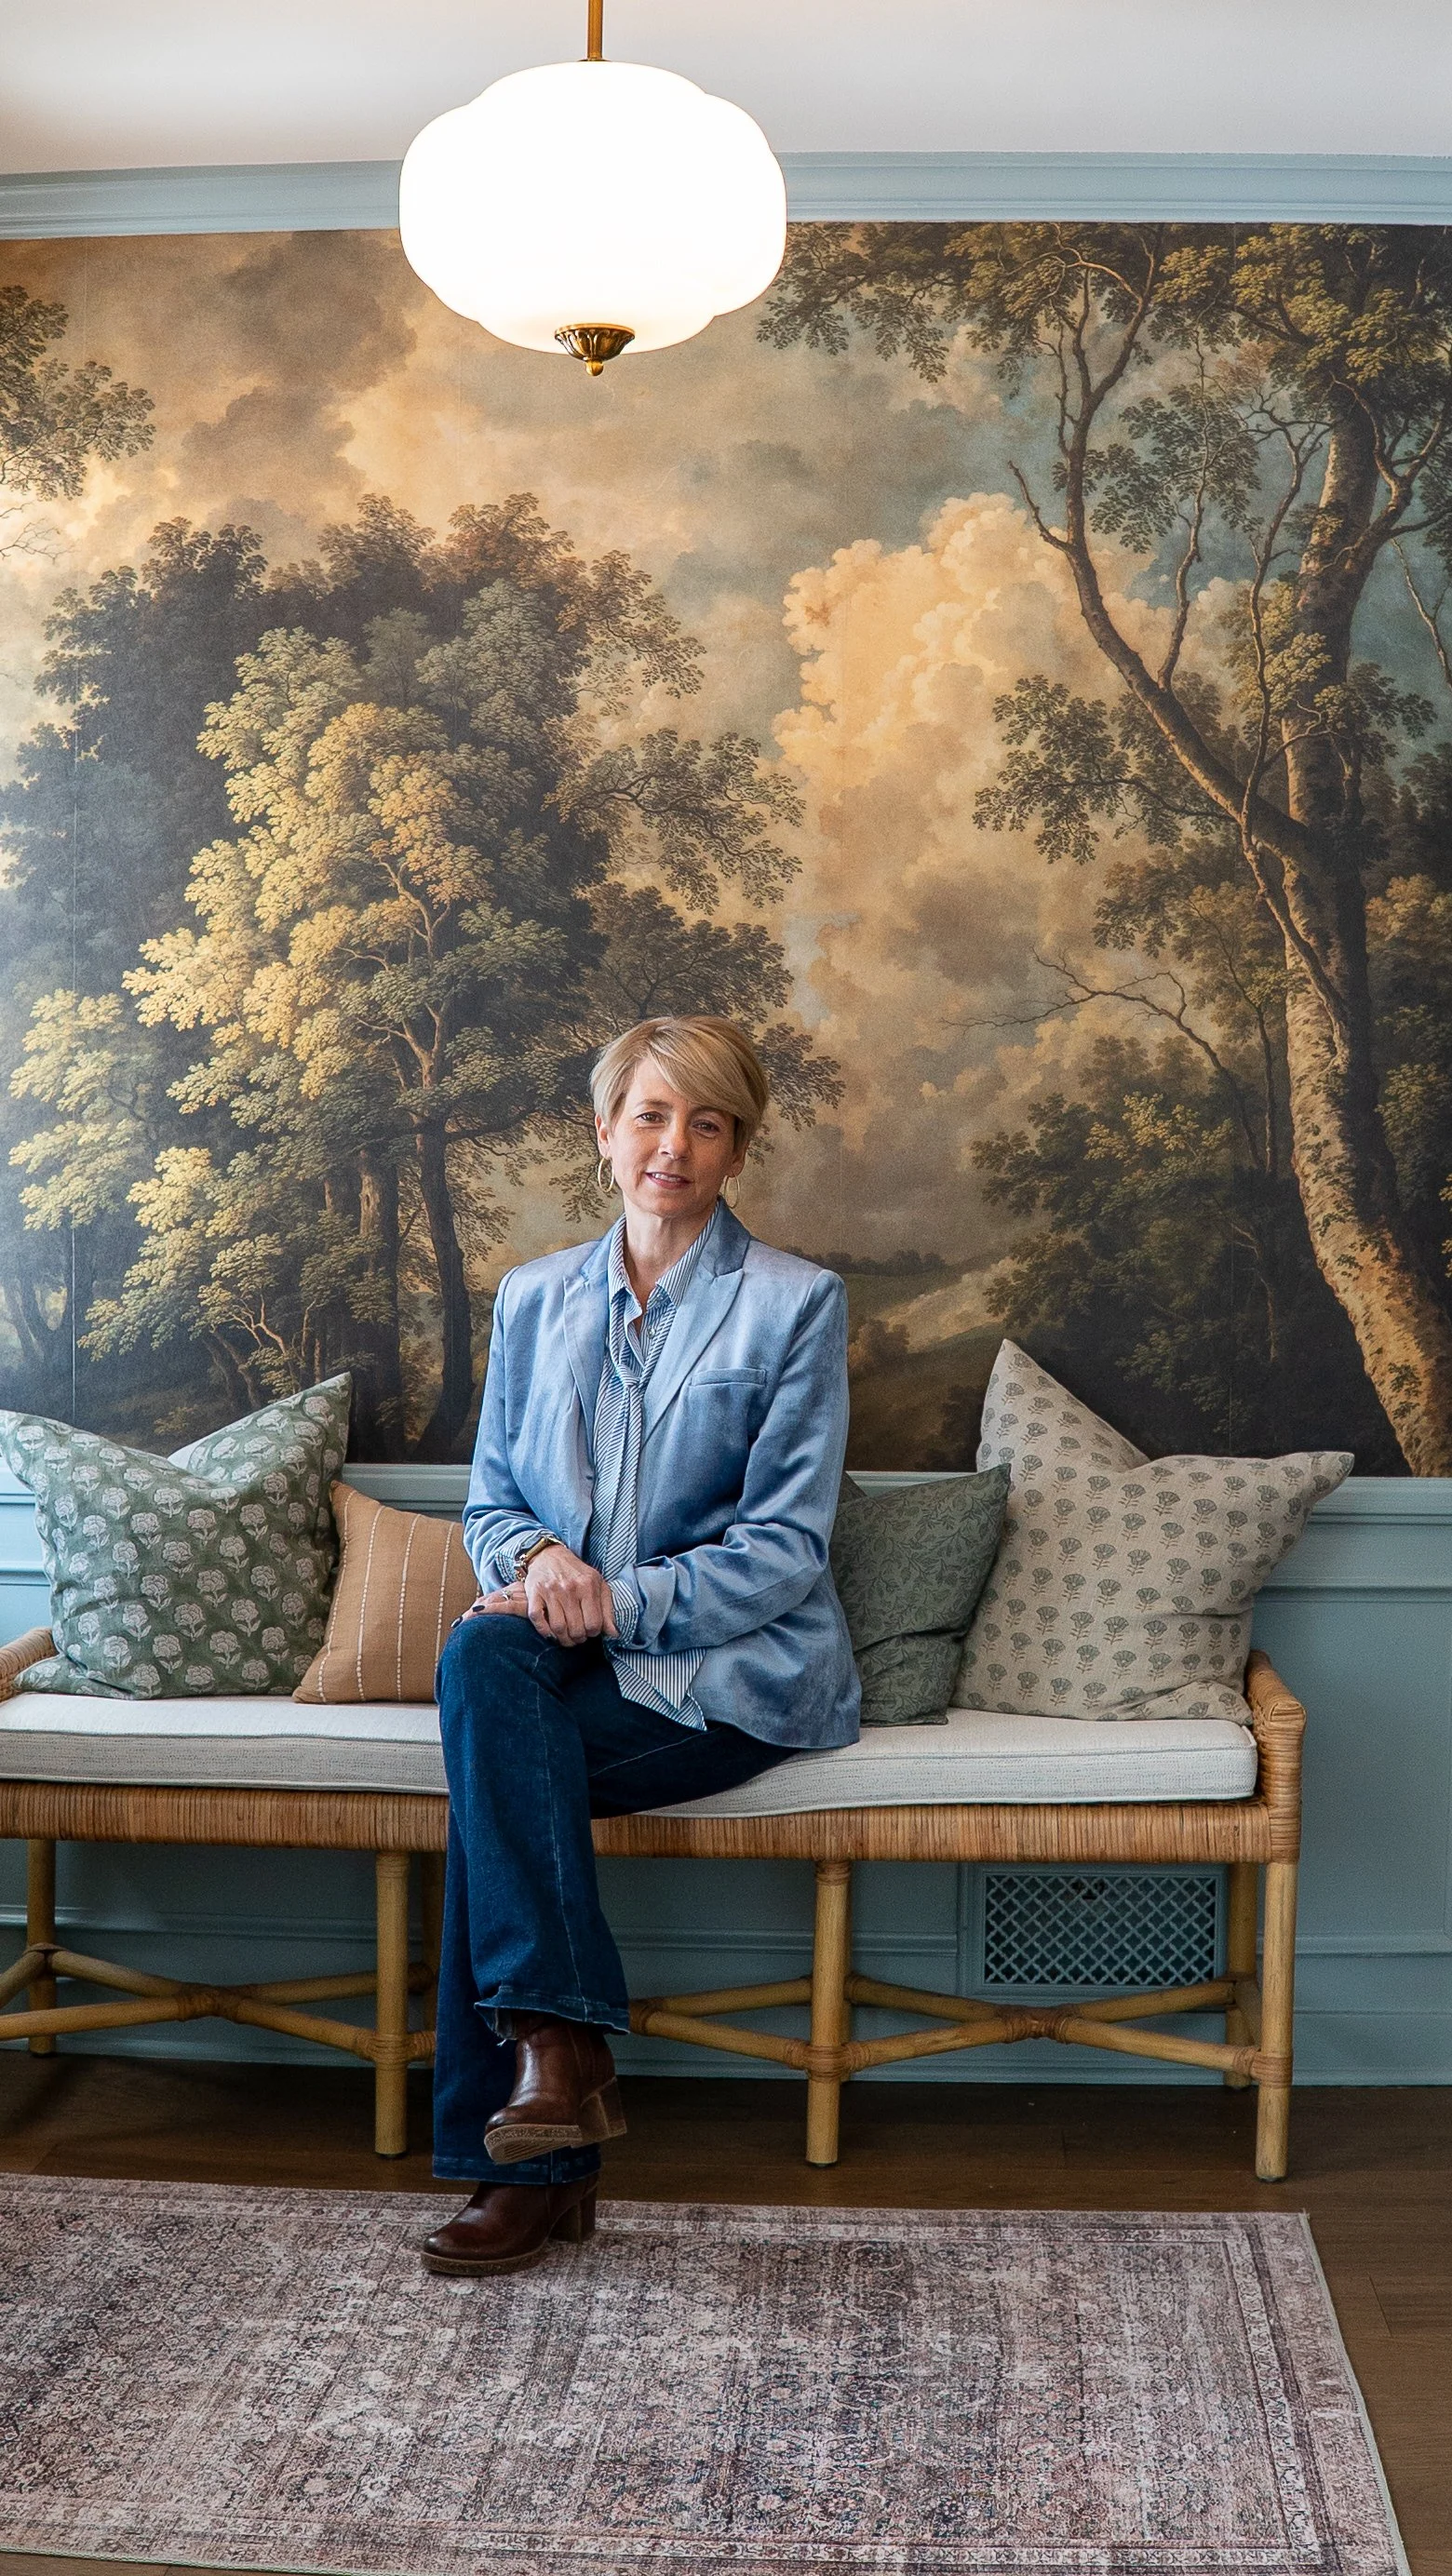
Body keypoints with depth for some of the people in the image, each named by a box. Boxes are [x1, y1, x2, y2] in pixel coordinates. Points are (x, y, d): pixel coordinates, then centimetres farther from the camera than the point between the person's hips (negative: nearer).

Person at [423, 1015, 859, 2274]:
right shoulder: (536, 1297, 13)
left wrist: (623, 1601, -19)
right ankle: (563, 2059, -27)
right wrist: (535, 1557, -10)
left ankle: (524, 2162, -20)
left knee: (490, 1761, -27)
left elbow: (786, 1544, -6)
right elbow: (491, 1496, 14)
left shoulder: (797, 1302, -1)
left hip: (734, 1666, -4)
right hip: (573, 1650, 4)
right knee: (485, 1658, -31)